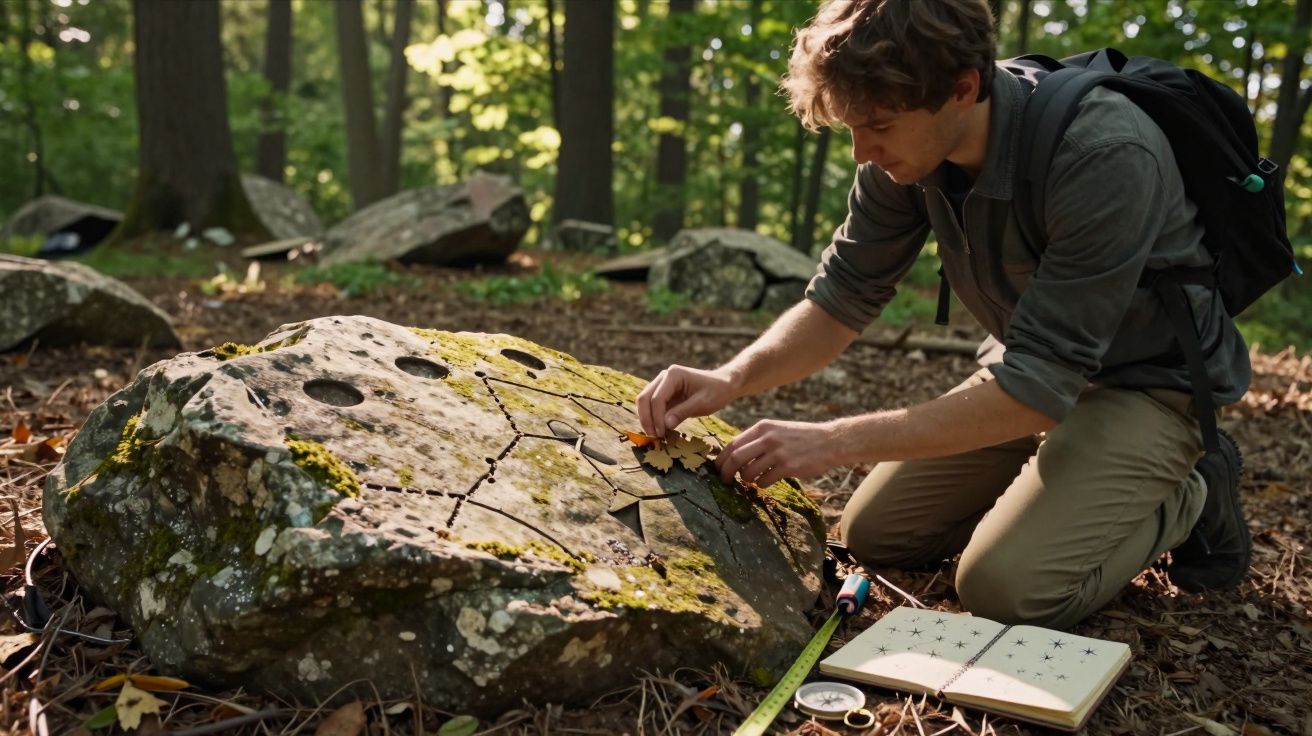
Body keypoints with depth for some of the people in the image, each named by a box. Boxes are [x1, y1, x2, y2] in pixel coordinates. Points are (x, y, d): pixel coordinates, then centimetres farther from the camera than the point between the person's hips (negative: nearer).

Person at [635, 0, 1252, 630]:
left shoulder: (1106, 158, -34)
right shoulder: (904, 152, -14)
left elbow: (1039, 390, -34)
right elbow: (840, 300, -5)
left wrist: (834, 442, -35)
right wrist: (731, 380, -24)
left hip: (1152, 381, -6)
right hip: (1038, 369, 6)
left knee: (1006, 587, -23)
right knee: (872, 533, 3)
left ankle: (1188, 500, 4)